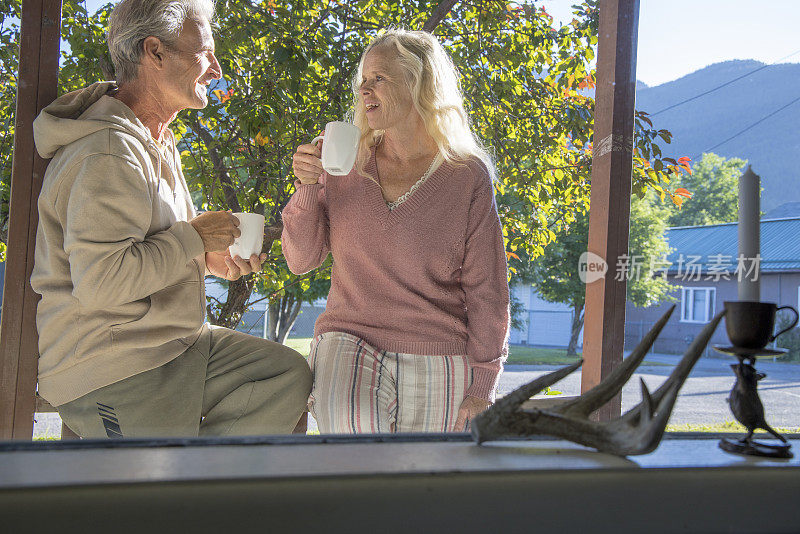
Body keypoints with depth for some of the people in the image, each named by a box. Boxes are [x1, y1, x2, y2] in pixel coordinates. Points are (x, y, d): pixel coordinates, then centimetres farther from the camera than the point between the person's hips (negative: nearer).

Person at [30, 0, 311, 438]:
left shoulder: (156, 141, 14)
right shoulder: (110, 152, -21)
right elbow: (99, 281, -30)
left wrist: (210, 259, 4)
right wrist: (194, 237, -18)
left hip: (176, 345, 10)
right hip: (113, 376, -9)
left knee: (289, 374, 0)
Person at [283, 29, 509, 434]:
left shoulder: (468, 177, -5)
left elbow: (486, 291, -3)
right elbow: (300, 260, 5)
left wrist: (481, 388, -4)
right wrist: (307, 188, -11)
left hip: (438, 363, -1)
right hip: (349, 343, 1)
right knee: (347, 425, -25)